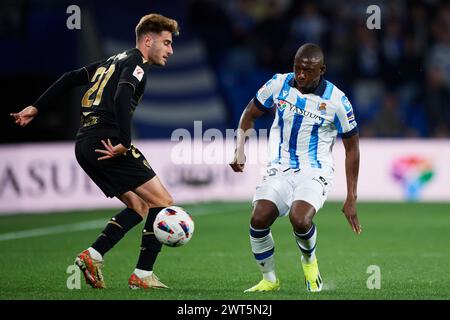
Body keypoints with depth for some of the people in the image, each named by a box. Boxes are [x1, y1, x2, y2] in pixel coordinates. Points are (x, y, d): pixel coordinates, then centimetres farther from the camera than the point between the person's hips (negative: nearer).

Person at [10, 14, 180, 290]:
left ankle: (92, 256, 4)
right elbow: (122, 97, -22)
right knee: (164, 203, -4)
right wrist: (124, 144, -26)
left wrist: (37, 107, 28)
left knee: (139, 207, 16)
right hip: (106, 140, -9)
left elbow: (70, 79, 26)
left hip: (85, 145, 10)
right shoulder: (136, 62, -3)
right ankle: (143, 275, -6)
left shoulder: (114, 61, 25)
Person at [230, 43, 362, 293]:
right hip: (280, 169, 3)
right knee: (259, 220, -22)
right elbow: (249, 114, 15)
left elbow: (352, 148, 1)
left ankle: (309, 260, 5)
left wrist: (351, 199, 0)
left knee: (299, 220, -31)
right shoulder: (279, 84, -2)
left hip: (315, 173, -3)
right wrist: (239, 150, -2)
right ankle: (269, 279, 3)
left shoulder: (337, 101, -9)